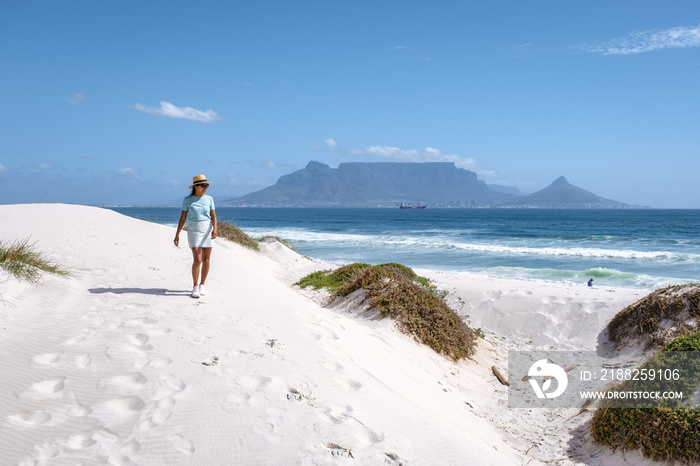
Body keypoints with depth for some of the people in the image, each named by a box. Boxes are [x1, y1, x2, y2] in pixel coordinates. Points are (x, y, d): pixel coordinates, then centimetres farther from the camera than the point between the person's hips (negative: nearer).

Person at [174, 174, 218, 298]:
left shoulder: (209, 199, 5)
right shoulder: (187, 200, 0)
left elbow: (213, 216, -1)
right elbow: (182, 218, 3)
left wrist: (214, 229, -18)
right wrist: (177, 235, 1)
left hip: (207, 230, 2)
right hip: (194, 231, -2)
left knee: (206, 260, 2)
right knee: (197, 260, -11)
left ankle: (202, 285, 18)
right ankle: (195, 287, 0)